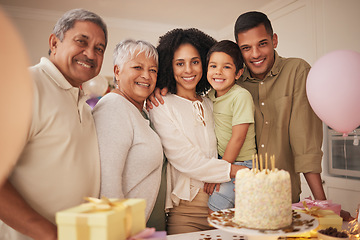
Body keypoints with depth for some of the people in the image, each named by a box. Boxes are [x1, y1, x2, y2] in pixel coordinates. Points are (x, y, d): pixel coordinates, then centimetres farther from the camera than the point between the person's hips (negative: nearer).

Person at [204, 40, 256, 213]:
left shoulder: (241, 96, -17)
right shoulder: (212, 94, 3)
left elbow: (238, 138, -18)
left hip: (241, 165, -7)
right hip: (223, 161, 7)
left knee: (214, 209, -14)